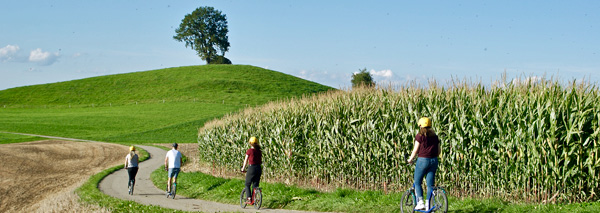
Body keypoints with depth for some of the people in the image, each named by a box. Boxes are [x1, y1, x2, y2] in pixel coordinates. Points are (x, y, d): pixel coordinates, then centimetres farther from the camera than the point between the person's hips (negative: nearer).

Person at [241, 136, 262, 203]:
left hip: (252, 168, -5)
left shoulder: (249, 151, -8)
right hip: (259, 168, 5)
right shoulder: (259, 151, 6)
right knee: (255, 185, 12)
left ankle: (249, 198, -5)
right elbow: (261, 160, 13)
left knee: (247, 185, 8)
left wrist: (243, 168, 12)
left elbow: (246, 160, -1)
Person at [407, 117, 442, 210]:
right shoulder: (435, 136, 9)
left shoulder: (420, 136, -6)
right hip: (434, 161, 5)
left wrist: (410, 159, 7)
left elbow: (415, 150, -7)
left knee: (417, 182, 6)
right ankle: (428, 205, 9)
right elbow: (439, 150, 12)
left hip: (422, 160, -5)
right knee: (430, 184, 8)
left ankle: (420, 202, -6)